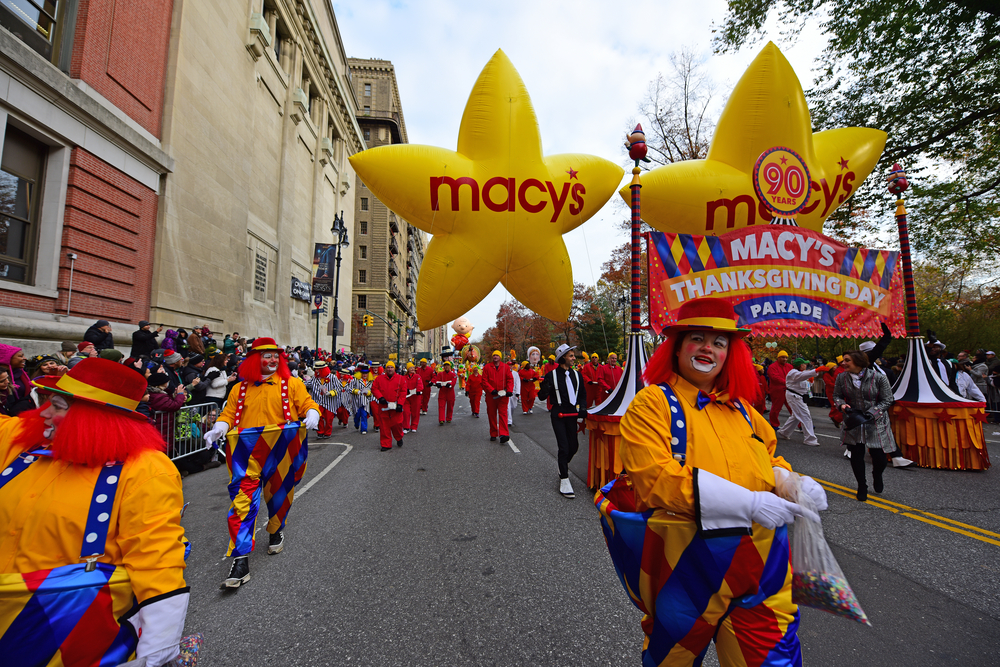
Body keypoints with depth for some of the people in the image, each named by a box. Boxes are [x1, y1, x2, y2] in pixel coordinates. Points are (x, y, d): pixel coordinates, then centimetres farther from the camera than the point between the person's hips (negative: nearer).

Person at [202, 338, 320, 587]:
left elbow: (307, 404, 1)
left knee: (279, 495, 16)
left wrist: (312, 415, -20)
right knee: (242, 500, -7)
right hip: (247, 452, 0)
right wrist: (219, 428, -10)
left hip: (280, 452, 0)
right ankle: (241, 560, 0)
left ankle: (276, 530, 45)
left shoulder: (291, 384, 6)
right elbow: (229, 414, 10)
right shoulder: (240, 389, 11)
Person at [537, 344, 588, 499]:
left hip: (572, 414, 5)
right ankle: (564, 480, 5)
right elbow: (542, 396, -5)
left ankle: (562, 463, 42)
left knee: (574, 445, 10)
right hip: (558, 414, -4)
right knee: (564, 447, -7)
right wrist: (545, 388, -27)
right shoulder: (552, 375, -5)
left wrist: (582, 408, -4)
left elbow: (582, 394, 13)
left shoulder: (577, 375, 8)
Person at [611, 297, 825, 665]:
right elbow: (654, 476, -21)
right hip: (689, 562, -4)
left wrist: (793, 483, -5)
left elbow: (768, 459, 19)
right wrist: (747, 502, -24)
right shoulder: (653, 402, -11)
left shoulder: (739, 407, 10)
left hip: (762, 564, 5)